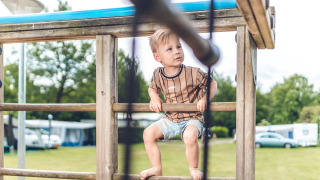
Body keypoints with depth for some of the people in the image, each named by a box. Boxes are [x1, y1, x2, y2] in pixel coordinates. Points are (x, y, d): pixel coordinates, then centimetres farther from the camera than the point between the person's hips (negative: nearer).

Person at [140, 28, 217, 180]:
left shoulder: (192, 73, -15)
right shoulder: (158, 75, -3)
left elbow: (212, 83, -4)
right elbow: (152, 88, 18)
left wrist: (205, 99, -20)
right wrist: (154, 98, -4)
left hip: (192, 118, -5)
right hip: (170, 119, 5)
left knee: (190, 136, -34)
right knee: (148, 133, -8)